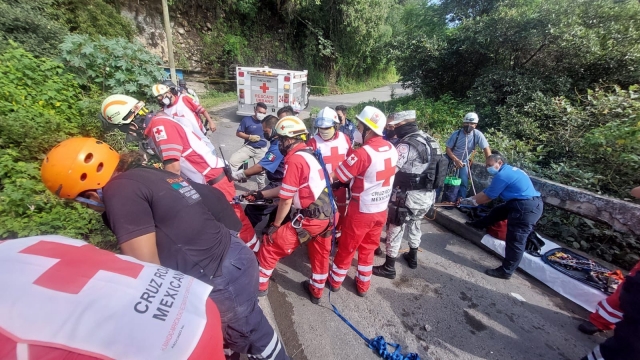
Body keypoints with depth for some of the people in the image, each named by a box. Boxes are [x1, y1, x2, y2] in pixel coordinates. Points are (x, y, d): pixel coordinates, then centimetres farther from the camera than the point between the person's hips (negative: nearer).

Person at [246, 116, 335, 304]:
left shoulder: (294, 159, -14)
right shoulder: (308, 154, 13)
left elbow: (286, 200, -13)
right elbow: (288, 188, 18)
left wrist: (275, 225, 1)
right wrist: (260, 194, 23)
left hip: (310, 219, -9)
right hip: (327, 216, 9)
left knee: (271, 244, 10)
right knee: (320, 255, 25)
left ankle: (260, 285, 30)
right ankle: (316, 292, 47)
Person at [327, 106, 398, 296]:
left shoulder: (362, 153, -26)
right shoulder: (392, 149, -3)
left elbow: (334, 176, -21)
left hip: (361, 211, -6)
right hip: (381, 210, 6)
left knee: (347, 248, 15)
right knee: (368, 249, 23)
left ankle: (335, 281, 36)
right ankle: (363, 285, 39)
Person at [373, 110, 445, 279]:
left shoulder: (407, 145, -22)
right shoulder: (429, 139, 7)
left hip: (408, 197, -9)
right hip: (428, 195, 9)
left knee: (395, 230, 7)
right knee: (414, 225, 27)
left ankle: (389, 267, 21)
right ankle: (412, 257, 46)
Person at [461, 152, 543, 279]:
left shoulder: (502, 175, -16)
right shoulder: (509, 171, 16)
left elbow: (487, 197, -7)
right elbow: (487, 192, 17)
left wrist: (470, 201, 8)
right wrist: (471, 199, 16)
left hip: (526, 208, -11)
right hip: (524, 204, 11)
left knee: (515, 241, -2)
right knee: (497, 212, 27)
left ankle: (505, 272, 8)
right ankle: (476, 224, 50)